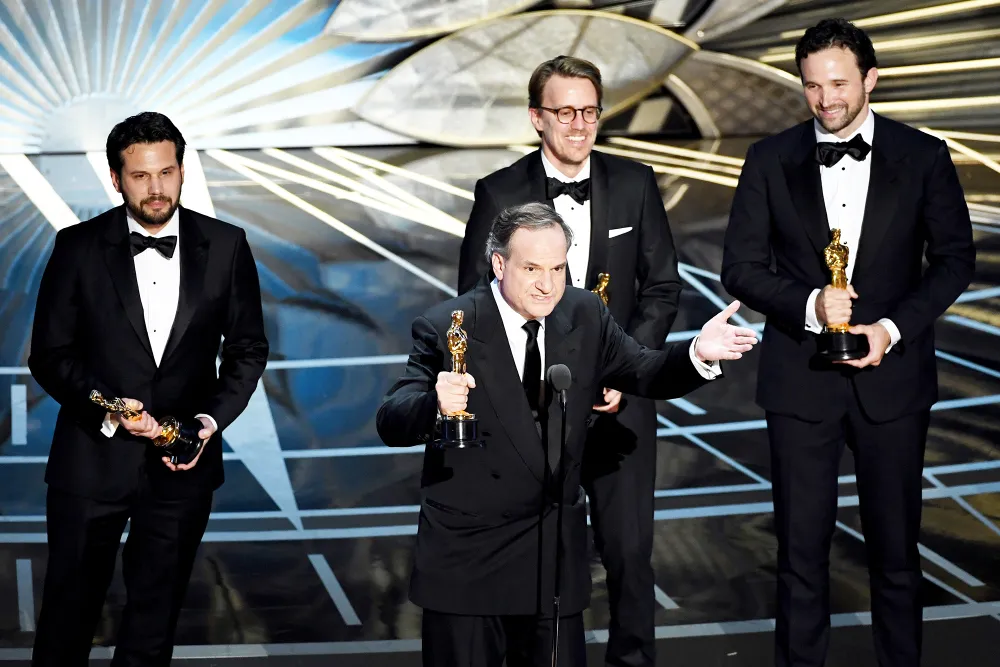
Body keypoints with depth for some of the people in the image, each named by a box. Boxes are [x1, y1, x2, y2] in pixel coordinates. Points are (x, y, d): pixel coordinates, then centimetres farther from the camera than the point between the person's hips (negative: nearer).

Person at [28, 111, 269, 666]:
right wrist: (106, 410, -18)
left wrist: (213, 418, -10)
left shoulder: (225, 247, -1)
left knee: (154, 620, 14)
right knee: (68, 615, 9)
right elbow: (49, 354, -3)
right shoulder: (79, 247, -5)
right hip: (92, 459, -1)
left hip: (183, 464, 1)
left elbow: (248, 347, 6)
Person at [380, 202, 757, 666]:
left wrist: (698, 353, -15)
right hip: (466, 555, -4)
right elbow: (391, 424, -20)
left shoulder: (584, 314, 0)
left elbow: (646, 375, 6)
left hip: (555, 553, 4)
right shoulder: (446, 329, -14)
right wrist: (435, 405, -43)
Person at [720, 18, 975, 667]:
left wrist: (894, 327, -10)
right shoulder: (771, 160, 2)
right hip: (801, 377, 0)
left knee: (896, 546, 9)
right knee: (801, 547, 5)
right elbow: (741, 267, 0)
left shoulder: (924, 157, 1)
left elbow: (955, 258, 4)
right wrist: (809, 305, -17)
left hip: (892, 374, 0)